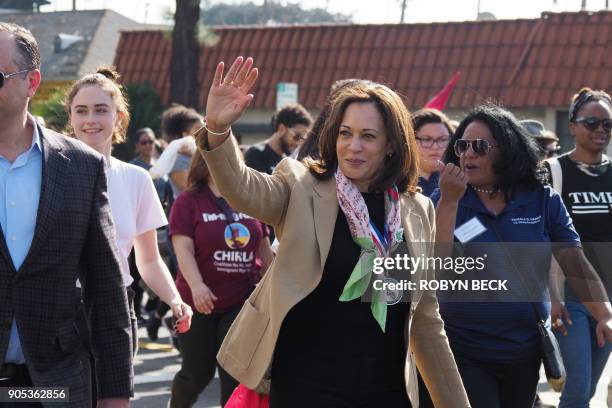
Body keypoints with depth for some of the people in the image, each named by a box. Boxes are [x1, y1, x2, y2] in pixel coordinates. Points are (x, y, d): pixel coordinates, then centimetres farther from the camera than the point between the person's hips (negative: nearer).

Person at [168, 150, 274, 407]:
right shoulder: (189, 201, -5)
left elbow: (264, 249, 13)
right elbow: (183, 248, -15)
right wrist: (197, 285, -30)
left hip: (243, 302, 2)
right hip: (199, 303, -2)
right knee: (197, 373, 9)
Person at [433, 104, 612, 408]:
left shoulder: (543, 201, -2)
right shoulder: (443, 202, -6)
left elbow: (576, 264, -6)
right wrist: (449, 200, -23)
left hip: (525, 352, 3)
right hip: (463, 352, -3)